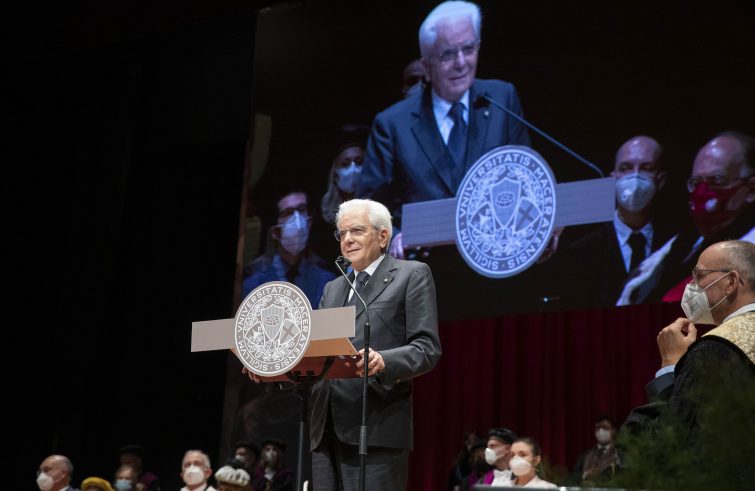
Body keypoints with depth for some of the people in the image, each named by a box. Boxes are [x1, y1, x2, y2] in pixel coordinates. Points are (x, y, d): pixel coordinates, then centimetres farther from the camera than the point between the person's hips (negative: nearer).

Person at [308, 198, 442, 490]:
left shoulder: (412, 275, 4)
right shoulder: (332, 289, 24)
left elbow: (428, 348, -6)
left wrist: (383, 361, -25)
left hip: (376, 430, -6)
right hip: (325, 431, 6)